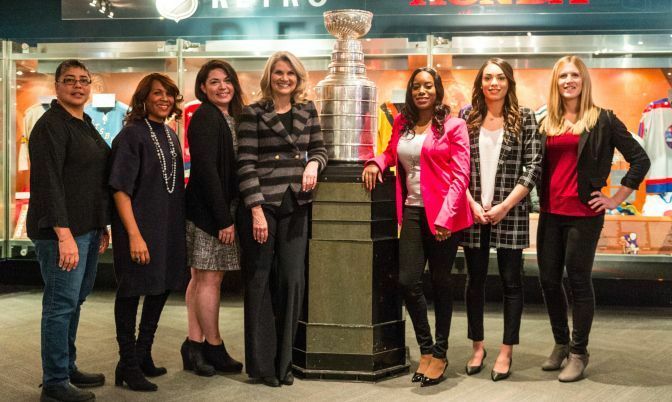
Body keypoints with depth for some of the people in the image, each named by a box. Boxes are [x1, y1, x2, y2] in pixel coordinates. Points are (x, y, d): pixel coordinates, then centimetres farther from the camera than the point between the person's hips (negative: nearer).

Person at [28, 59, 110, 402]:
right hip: (63, 231, -9)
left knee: (75, 301, 14)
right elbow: (48, 183, -18)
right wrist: (64, 235, -24)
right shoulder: (51, 125, -10)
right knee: (61, 303, -4)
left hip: (88, 228, 9)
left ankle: (68, 367, 26)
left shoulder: (85, 125, 17)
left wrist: (102, 226, 20)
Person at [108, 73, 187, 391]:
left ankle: (143, 354, 30)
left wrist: (179, 226, 11)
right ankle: (128, 365, 12)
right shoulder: (131, 135, -11)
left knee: (162, 286, 15)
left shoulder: (170, 135, 11)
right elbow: (121, 188, -16)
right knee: (132, 290, 1)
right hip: (140, 226, -8)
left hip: (169, 226, 8)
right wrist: (134, 235, -21)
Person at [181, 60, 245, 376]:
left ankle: (195, 346, 18)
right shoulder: (205, 118, -11)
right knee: (209, 278, -1)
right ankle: (214, 349, 8)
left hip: (223, 209, 9)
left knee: (201, 278, 12)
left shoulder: (230, 118, 15)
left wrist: (228, 215, 7)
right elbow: (206, 171, -17)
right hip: (208, 211, -9)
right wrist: (223, 219, -18)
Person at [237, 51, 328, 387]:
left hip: (295, 206, 4)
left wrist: (313, 164, -8)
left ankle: (283, 360, 15)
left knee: (292, 279, 2)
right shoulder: (253, 113, -3)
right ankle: (261, 364, 13)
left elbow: (318, 148, 16)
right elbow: (246, 163, -8)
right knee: (260, 281, 3)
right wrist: (256, 209, -15)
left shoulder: (308, 111, 10)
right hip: (261, 204, -3)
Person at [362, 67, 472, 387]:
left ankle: (440, 354, 19)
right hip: (412, 211, 4)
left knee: (440, 282, 5)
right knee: (408, 281, -3)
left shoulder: (453, 126, -3)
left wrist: (445, 216, -16)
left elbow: (460, 175, -8)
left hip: (443, 214, -4)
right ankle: (426, 349, 15)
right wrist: (377, 162, 4)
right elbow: (392, 153, 28)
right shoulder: (402, 124, 11)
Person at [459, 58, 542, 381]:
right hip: (472, 211, 2)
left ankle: (506, 352, 13)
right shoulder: (467, 117, 6)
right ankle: (477, 347, 22)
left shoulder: (525, 118, 1)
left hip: (510, 212, -2)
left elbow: (533, 167, -4)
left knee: (511, 281, 3)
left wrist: (505, 205, -11)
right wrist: (472, 203, -8)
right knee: (475, 279, 9)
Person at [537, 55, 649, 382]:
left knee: (578, 281, 1)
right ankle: (560, 343, 28)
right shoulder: (547, 122, 10)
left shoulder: (602, 119, -3)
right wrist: (541, 200, 8)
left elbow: (640, 159, -4)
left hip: (583, 214, -5)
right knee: (548, 280, 9)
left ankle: (578, 352, 15)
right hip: (550, 213, 5)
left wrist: (615, 199, -6)